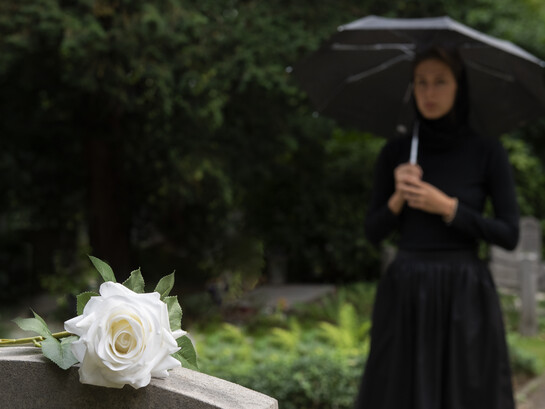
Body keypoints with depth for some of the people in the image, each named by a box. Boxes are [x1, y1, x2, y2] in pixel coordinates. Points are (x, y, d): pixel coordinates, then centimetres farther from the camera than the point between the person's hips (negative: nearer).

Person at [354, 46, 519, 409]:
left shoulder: (487, 151, -2)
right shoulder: (395, 153, 5)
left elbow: (510, 235, -4)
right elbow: (374, 231, 7)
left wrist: (447, 208, -13)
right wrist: (398, 198, -12)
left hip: (464, 297, -2)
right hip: (405, 296, 2)